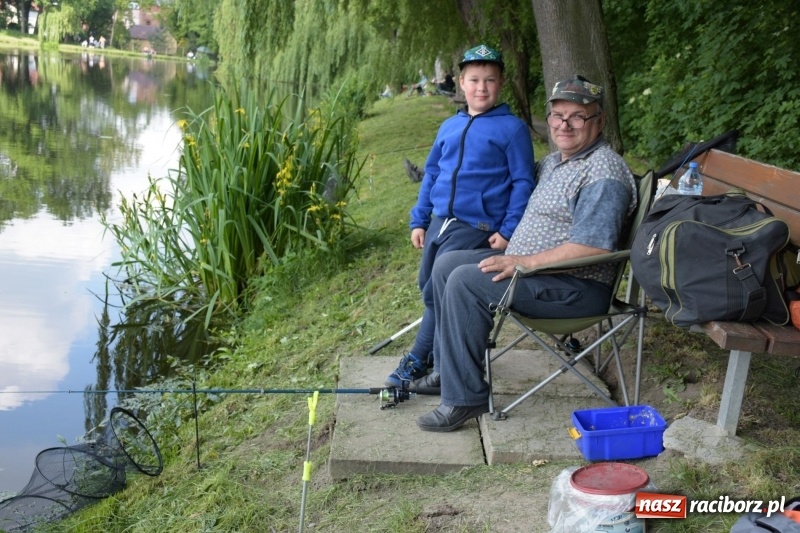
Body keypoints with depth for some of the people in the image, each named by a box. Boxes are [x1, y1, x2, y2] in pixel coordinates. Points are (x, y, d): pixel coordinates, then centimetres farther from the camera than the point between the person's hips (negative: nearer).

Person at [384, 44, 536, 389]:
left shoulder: (512, 128, -3)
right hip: (439, 222, 6)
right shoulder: (449, 127, 13)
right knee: (428, 287, 10)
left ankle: (417, 361, 6)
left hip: (476, 228, -6)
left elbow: (523, 182, -4)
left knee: (437, 293, -9)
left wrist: (508, 230, -12)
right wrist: (418, 220, 14)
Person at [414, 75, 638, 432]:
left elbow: (594, 246, -28)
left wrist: (525, 262, -26)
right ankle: (447, 368, 16)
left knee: (465, 282, -25)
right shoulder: (553, 161, 15)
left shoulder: (603, 171, -17)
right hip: (526, 262, 11)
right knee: (446, 265, 9)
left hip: (578, 286, -11)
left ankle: (464, 398, -18)